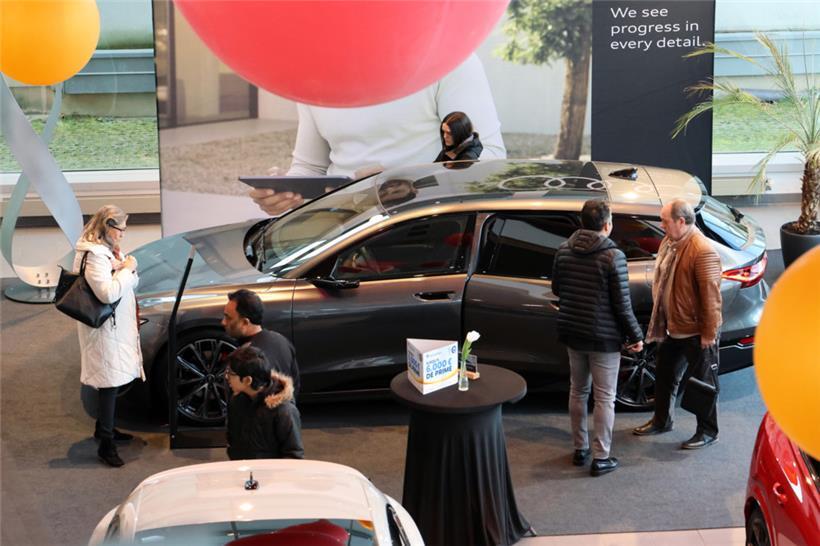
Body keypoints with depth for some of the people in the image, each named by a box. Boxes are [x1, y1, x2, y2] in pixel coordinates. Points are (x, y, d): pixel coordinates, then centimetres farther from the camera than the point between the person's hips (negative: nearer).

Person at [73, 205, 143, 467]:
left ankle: (104, 428, 34)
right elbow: (108, 293, -30)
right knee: (110, 382, -7)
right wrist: (126, 268, -21)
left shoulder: (110, 250, 11)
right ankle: (106, 444, -3)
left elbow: (132, 283, 15)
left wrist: (124, 267, -4)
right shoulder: (94, 255, -21)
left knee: (112, 381, 19)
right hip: (105, 328, -10)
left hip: (118, 325, 10)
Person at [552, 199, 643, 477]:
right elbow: (622, 304, -15)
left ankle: (580, 449, 26)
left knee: (577, 391, 18)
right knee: (604, 398, 4)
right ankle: (601, 458, 7)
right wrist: (635, 336, -3)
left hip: (572, 333, 5)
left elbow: (556, 290, 12)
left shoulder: (564, 251, -1)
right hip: (603, 337, -5)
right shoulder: (613, 256, -17)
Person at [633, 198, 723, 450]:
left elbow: (711, 295, -24)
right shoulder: (669, 242, 4)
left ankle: (708, 431, 21)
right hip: (671, 326, 9)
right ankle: (661, 420, 39)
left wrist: (709, 333, -20)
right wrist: (659, 319, 17)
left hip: (696, 332, -9)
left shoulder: (703, 252, -26)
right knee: (665, 375, 21)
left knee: (702, 382, 7)